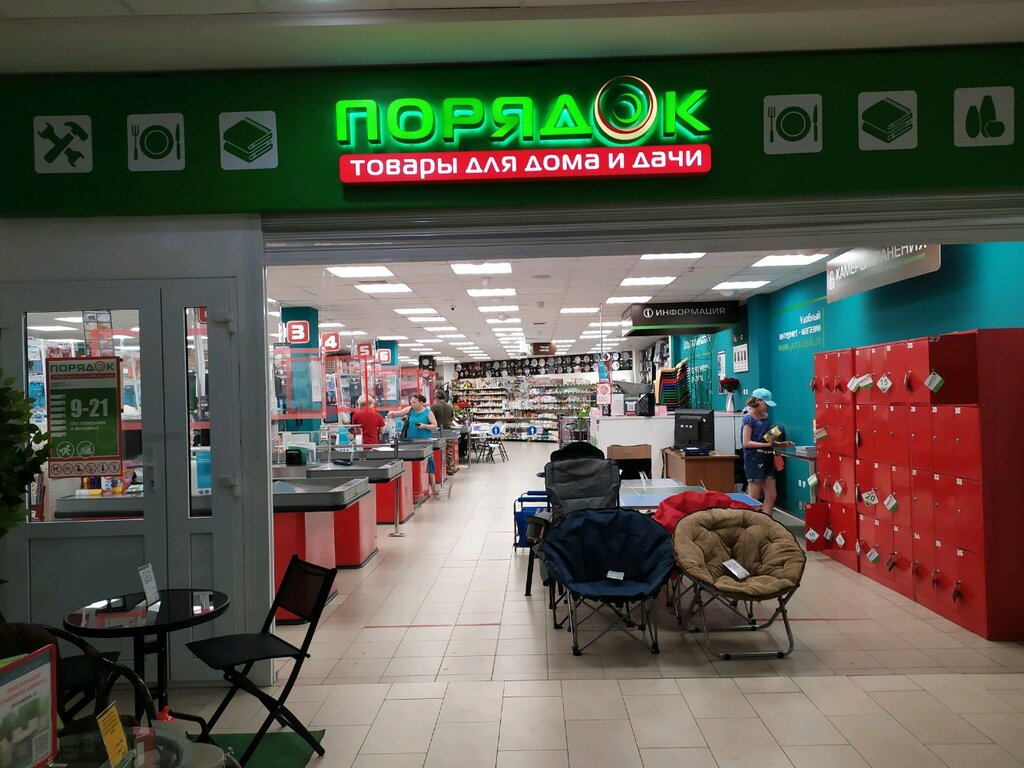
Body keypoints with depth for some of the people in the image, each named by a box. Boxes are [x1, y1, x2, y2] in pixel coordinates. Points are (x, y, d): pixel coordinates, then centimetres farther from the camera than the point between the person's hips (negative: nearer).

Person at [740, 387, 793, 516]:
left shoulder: (765, 417, 14)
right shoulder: (749, 418, -8)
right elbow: (746, 443, -14)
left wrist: (781, 444, 6)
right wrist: (766, 444, -22)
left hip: (767, 458, 8)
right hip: (754, 458, -8)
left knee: (772, 496, 7)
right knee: (754, 497, -3)